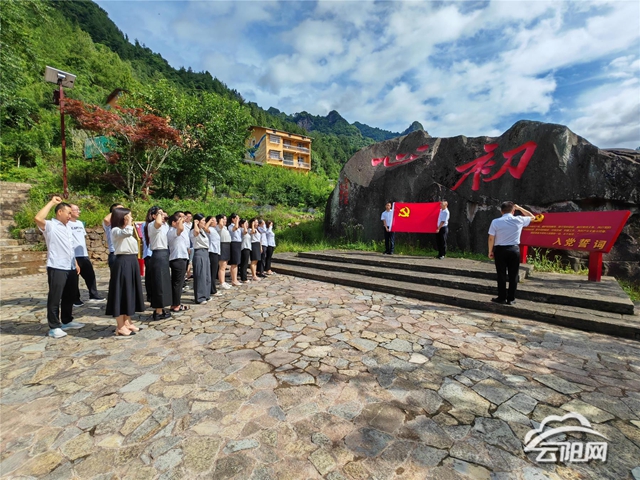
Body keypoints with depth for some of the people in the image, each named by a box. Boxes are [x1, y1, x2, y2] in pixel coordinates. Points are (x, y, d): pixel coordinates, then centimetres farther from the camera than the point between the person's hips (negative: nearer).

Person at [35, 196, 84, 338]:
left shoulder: (67, 227, 17)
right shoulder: (50, 225, -7)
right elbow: (38, 218, -31)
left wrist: (76, 263, 18)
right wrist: (52, 202, -19)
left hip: (70, 268, 8)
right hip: (57, 268, -8)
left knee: (69, 296, 16)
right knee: (55, 298, 0)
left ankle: (67, 321, 29)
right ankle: (54, 327, 8)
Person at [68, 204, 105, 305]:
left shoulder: (80, 223, 16)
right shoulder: (67, 224, -8)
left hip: (84, 254, 7)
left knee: (90, 274, 8)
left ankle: (94, 296, 16)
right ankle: (75, 299, 14)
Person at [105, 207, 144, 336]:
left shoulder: (128, 231, 19)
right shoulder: (115, 231, -9)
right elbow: (126, 233, -31)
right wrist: (129, 222, -19)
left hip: (132, 261, 10)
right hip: (123, 262, -10)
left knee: (130, 291, 14)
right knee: (122, 292, -5)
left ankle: (127, 322, 25)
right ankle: (120, 327, 3)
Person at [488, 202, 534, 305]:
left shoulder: (496, 222, -6)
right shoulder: (519, 220, -1)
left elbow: (491, 238, -6)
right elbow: (531, 216, 20)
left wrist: (490, 251, 5)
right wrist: (519, 208, 18)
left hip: (500, 250, -1)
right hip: (514, 250, 1)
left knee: (501, 275, 7)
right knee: (513, 276, 9)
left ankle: (502, 298, 13)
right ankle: (511, 299, 14)